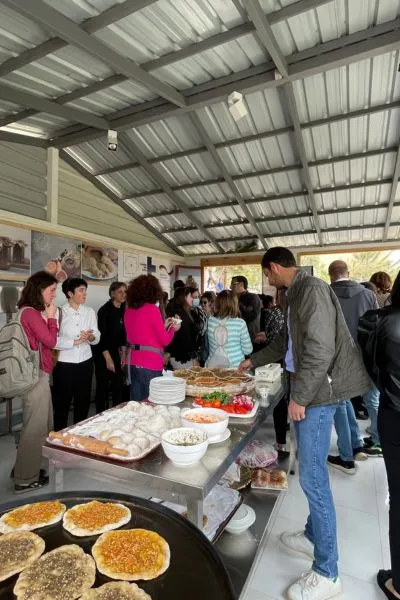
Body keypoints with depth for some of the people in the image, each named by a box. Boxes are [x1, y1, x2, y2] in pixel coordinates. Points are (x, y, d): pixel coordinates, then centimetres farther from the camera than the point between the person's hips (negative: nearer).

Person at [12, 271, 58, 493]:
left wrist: (48, 317, 5)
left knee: (38, 425, 20)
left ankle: (23, 469, 34)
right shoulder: (31, 313, -18)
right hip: (36, 375, -10)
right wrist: (51, 316, -8)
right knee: (35, 428, 2)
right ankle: (25, 479, 16)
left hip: (35, 374, 10)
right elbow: (50, 341, -16)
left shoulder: (32, 312, 13)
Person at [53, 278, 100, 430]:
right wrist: (75, 341, -22)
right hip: (65, 364, -4)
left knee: (83, 401, 14)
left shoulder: (90, 311, 5)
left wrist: (91, 337, -19)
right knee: (62, 402, 7)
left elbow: (97, 338, 3)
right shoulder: (59, 312, -7)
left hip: (85, 362, 4)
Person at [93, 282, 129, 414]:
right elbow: (101, 335, -19)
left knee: (119, 383, 7)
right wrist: (108, 359, -19)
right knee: (103, 385, 2)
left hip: (115, 352, 6)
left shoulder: (122, 310, 3)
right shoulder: (105, 310, -16)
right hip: (102, 353, -6)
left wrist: (123, 351, 6)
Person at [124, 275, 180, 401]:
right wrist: (173, 328, 11)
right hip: (150, 363, -7)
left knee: (136, 403, 15)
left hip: (133, 362, 7)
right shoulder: (152, 309, -13)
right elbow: (165, 341, -7)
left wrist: (163, 325, 21)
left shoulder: (129, 310, 7)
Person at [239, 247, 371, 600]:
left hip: (318, 392, -10)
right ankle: (313, 536, 36)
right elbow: (285, 343, 25)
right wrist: (253, 361, 34)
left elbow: (321, 349, -24)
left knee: (313, 477, -1)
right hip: (308, 390, 10)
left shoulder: (312, 289, -16)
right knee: (311, 473, 19)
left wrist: (299, 396, -17)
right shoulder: (297, 293, 15)